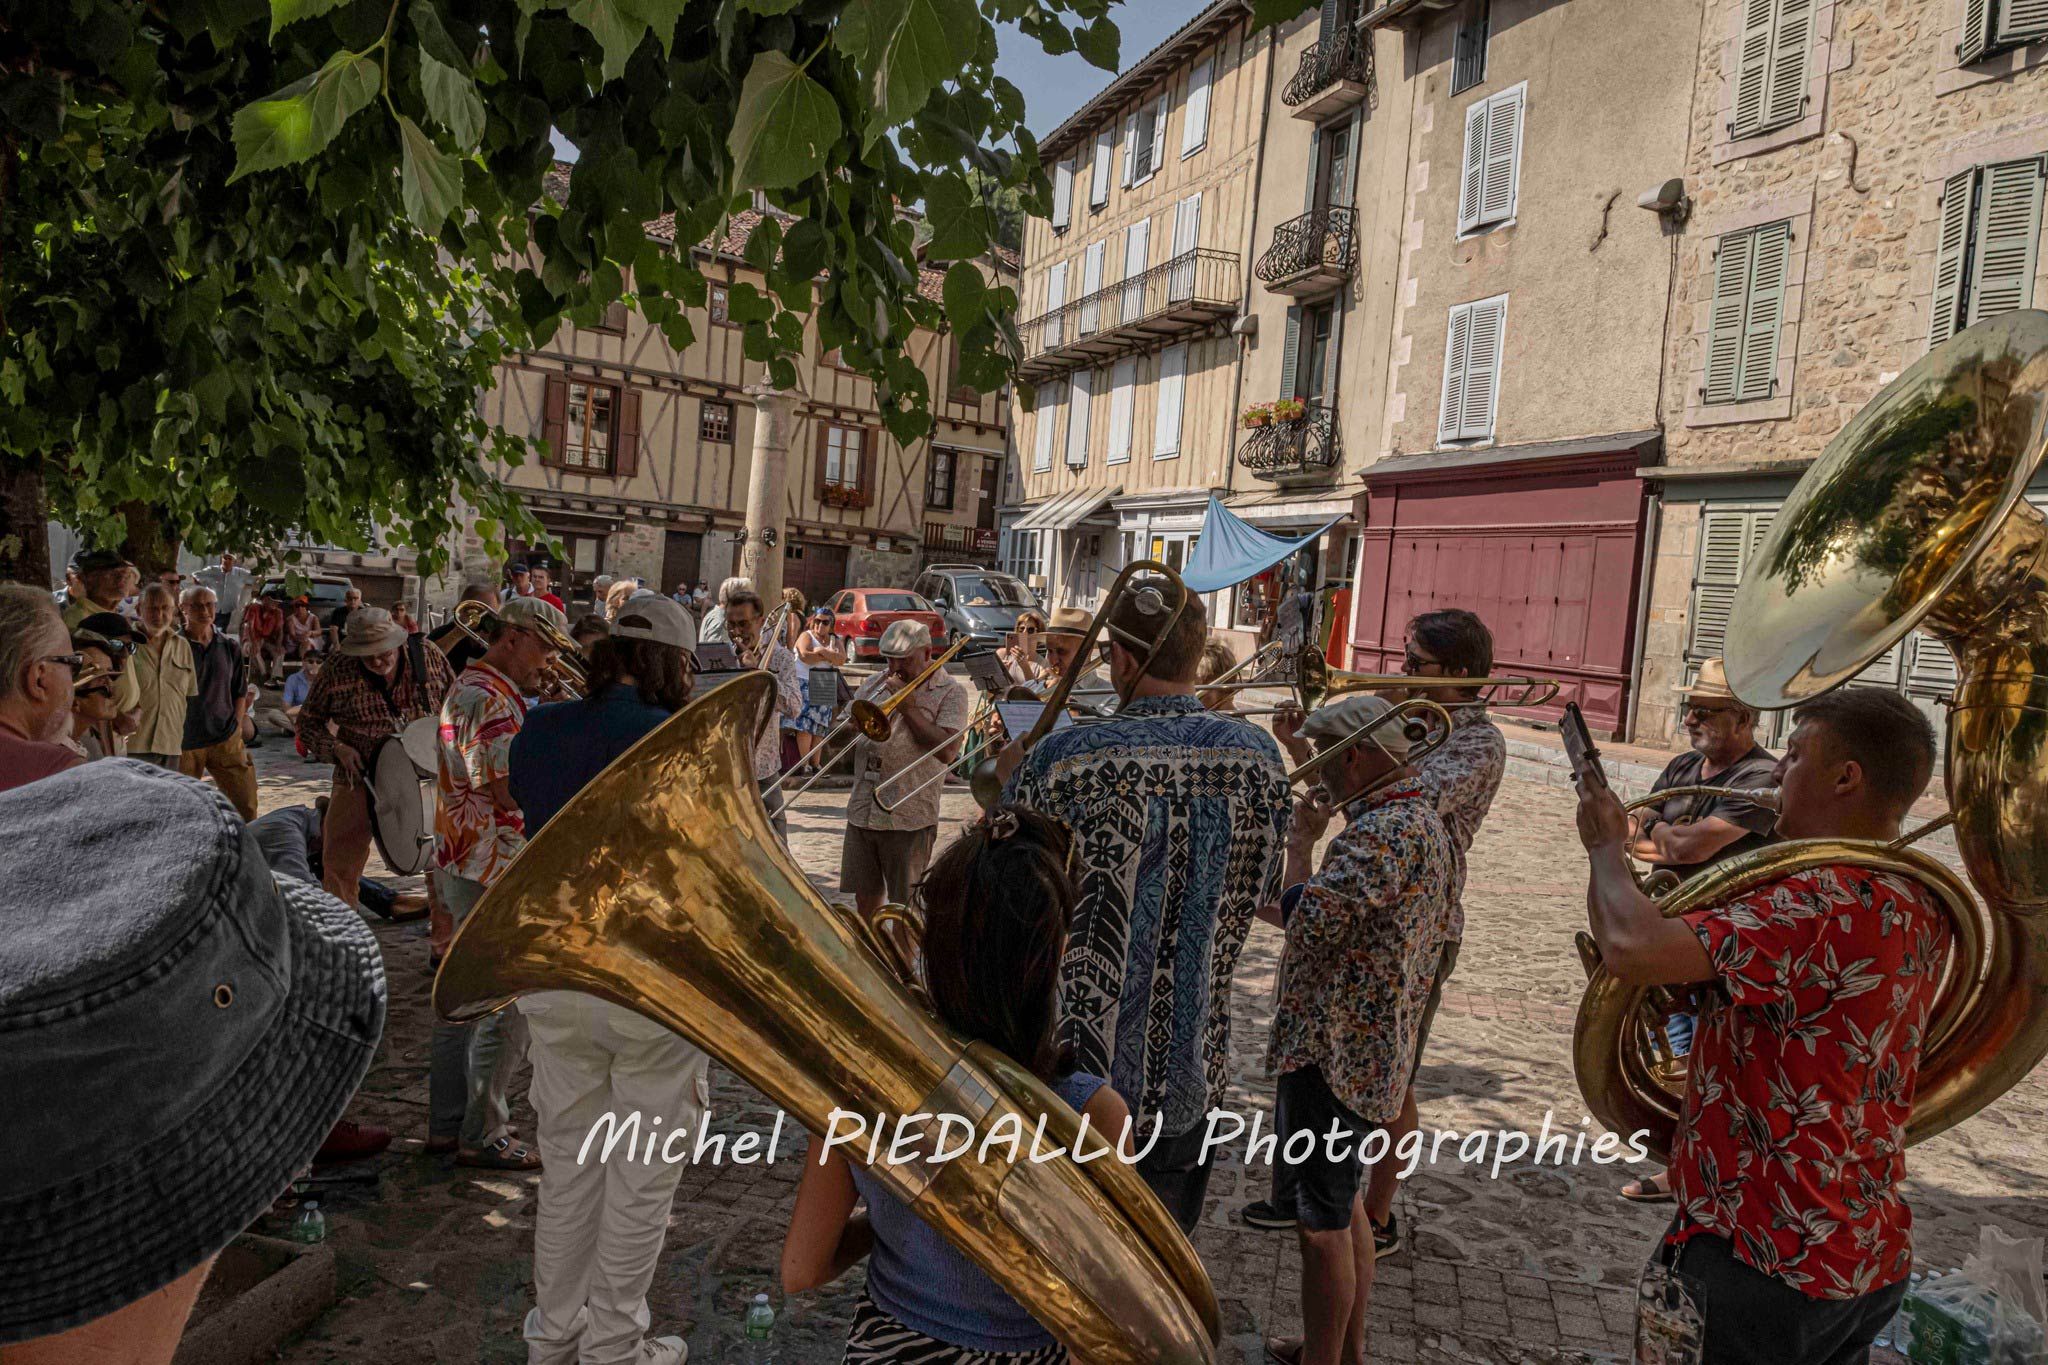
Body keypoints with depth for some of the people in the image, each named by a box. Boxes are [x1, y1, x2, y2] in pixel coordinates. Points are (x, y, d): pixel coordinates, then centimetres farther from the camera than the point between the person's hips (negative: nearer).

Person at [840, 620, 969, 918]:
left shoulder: (950, 693, -3)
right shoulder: (875, 684, 12)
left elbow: (947, 751, -16)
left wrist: (908, 707, -15)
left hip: (910, 817, -5)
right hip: (862, 812, 5)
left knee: (905, 903, 4)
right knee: (865, 894, 13)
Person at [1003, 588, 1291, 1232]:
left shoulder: (1061, 758, -21)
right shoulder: (1257, 756, -11)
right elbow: (1263, 889, 3)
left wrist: (1006, 783, 8)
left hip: (1072, 1065, -2)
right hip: (1189, 1075, 3)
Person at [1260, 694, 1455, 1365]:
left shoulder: (1384, 832, -24)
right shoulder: (1423, 816, 9)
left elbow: (1305, 924, -30)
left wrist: (1301, 838, -16)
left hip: (1334, 1055, -11)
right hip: (1371, 1048, 11)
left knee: (1323, 1221, 4)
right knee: (1341, 1199, 24)